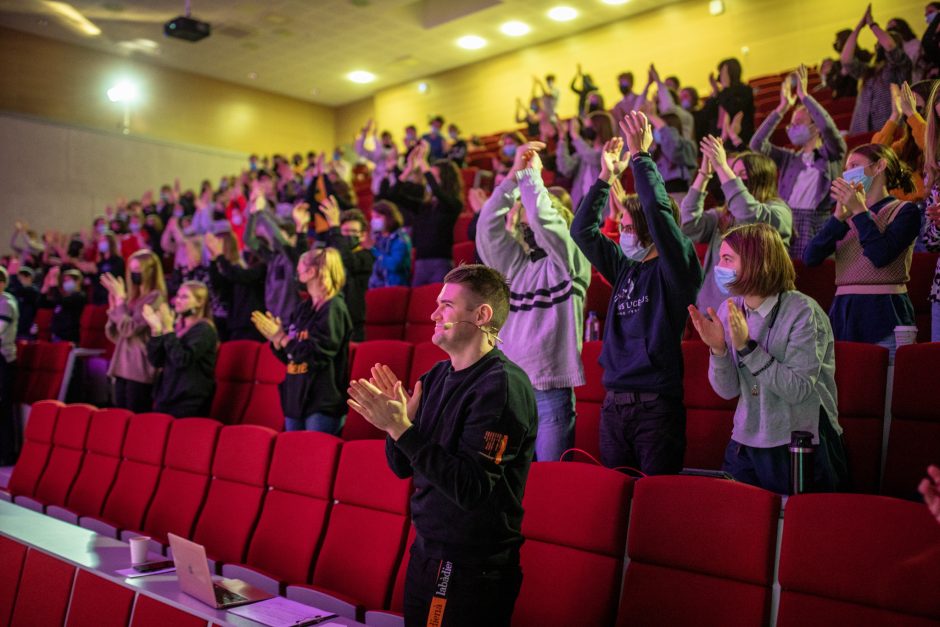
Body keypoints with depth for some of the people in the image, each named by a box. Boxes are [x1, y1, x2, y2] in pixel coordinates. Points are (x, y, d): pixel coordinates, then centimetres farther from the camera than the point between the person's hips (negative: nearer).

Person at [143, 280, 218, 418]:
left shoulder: (204, 330, -9)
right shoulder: (177, 327, 12)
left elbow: (181, 361, -22)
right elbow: (156, 361, 7)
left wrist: (168, 329, -18)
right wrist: (156, 329, -3)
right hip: (166, 397, 7)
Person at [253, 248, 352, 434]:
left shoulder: (334, 308, -12)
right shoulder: (302, 308, 12)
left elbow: (317, 354, -21)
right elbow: (289, 355, 16)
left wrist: (282, 338, -14)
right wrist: (276, 339, -4)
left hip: (323, 402, -8)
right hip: (296, 397, 8)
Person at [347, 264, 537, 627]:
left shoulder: (503, 386, -19)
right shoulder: (436, 377, 3)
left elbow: (470, 488, -26)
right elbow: (403, 467, 8)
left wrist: (401, 428, -26)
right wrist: (396, 419, -11)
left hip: (473, 570, -7)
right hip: (426, 553, 7)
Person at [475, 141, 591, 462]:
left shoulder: (569, 261, 0)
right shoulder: (515, 264, 14)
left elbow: (544, 219, -14)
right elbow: (489, 226, 3)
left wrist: (531, 174, -1)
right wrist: (514, 175, 0)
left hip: (551, 389, -5)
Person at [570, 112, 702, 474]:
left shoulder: (675, 270, -5)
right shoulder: (625, 268, 12)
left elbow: (658, 212, -19)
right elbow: (582, 230, 11)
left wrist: (640, 155, -14)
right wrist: (606, 175, 8)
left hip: (656, 405, -6)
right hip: (613, 404, 6)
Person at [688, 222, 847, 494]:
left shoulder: (803, 312, -16)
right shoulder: (729, 310, 0)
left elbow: (798, 390, -22)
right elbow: (728, 390, -2)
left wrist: (746, 346, -26)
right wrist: (718, 349, -19)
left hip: (800, 451, -4)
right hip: (746, 443, 5)